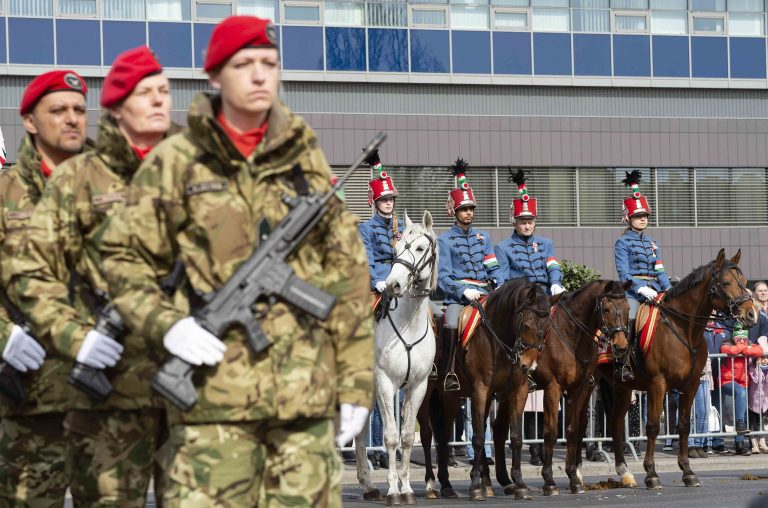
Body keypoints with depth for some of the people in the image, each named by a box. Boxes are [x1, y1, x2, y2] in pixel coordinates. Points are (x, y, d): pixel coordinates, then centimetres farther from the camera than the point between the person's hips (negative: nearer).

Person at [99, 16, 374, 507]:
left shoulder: (307, 159, 12)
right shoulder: (174, 162, 4)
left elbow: (346, 274, 12)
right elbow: (125, 259, 6)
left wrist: (356, 381, 6)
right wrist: (165, 324, -11)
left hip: (307, 393, 3)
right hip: (215, 392, -3)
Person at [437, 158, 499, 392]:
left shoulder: (483, 237, 20)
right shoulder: (445, 239, 7)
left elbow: (494, 269, 17)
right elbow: (443, 277, -1)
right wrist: (464, 291, -15)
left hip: (485, 295, 4)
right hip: (457, 297, -4)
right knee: (451, 326, -33)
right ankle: (448, 374, -28)